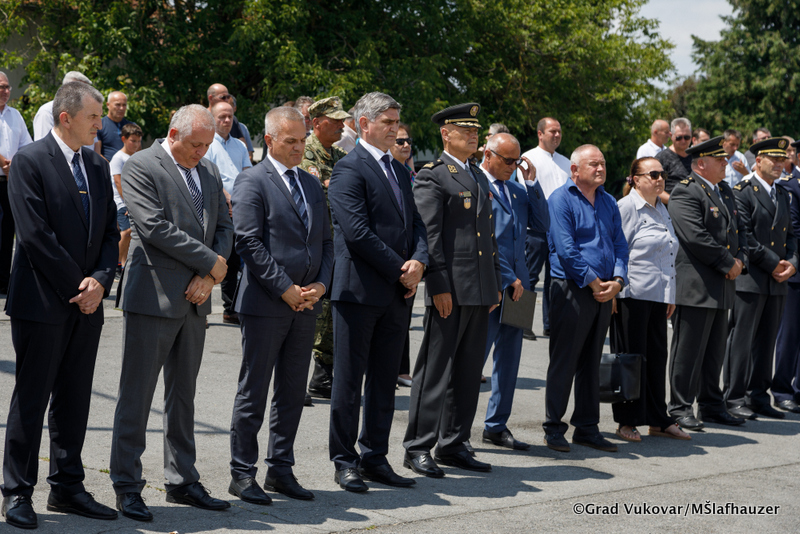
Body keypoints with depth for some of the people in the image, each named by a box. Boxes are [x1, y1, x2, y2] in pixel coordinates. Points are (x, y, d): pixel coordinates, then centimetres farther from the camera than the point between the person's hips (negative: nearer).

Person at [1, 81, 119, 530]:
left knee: (75, 400, 11)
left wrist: (101, 280, -5)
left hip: (87, 305, 6)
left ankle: (68, 488, 20)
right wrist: (77, 286, -13)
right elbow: (36, 235, -14)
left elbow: (110, 231, 12)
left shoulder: (98, 166, 13)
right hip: (43, 303, -6)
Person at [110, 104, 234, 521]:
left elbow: (224, 228, 12)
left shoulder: (209, 173, 13)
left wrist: (208, 277, -5)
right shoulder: (140, 167, -8)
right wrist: (212, 262, -13)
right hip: (153, 296, -7)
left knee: (183, 394, 13)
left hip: (194, 299, 7)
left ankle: (182, 481, 22)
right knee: (136, 394, -2)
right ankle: (126, 485, 6)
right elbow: (156, 228, -18)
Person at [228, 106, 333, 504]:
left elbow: (325, 241, 16)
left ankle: (280, 469, 21)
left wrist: (320, 284, -1)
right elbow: (249, 243, -13)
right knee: (253, 393, 0)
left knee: (292, 393, 11)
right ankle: (242, 474, 7)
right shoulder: (252, 183, -6)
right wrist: (285, 289, -16)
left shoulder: (312, 185, 15)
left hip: (306, 305, 7)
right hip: (265, 304, -7)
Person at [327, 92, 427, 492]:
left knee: (384, 380, 12)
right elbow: (357, 233, -17)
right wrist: (400, 270, -13)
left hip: (397, 293, 8)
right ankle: (345, 461, 9)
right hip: (359, 290, -8)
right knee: (349, 380, 1)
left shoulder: (399, 170, 17)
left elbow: (415, 223, 15)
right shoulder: (349, 169, -9)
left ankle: (375, 458, 20)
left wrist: (418, 261, -5)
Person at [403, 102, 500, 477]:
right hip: (450, 290, -8)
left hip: (480, 291, 8)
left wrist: (496, 283, 17)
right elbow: (429, 235, -12)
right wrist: (439, 286, -18)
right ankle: (418, 448, 3)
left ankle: (452, 445, 19)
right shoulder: (431, 177, -6)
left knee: (469, 371, 11)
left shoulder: (479, 177, 20)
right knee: (436, 368, -4)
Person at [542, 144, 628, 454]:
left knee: (591, 362, 11)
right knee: (564, 361, -2)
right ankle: (553, 428, 6)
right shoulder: (561, 199, -7)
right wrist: (593, 283, -14)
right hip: (571, 289, -7)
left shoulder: (608, 202, 15)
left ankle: (587, 428, 18)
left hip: (604, 292, 7)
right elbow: (566, 249, -14)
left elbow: (620, 244, 12)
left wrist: (617, 281, -5)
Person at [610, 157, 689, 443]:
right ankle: (627, 422, 7)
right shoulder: (626, 208, -8)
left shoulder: (662, 209, 17)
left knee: (656, 355, 10)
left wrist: (671, 296, 20)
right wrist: (614, 291, -14)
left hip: (659, 296, 7)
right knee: (632, 356, -1)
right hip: (632, 295, -7)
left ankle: (657, 419, 18)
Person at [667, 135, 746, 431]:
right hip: (695, 287, -9)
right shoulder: (685, 193, -12)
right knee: (689, 349, -3)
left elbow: (738, 230, 22)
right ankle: (680, 408, 5)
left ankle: (711, 406, 24)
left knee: (715, 351, 15)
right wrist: (728, 264, -14)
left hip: (722, 285, 9)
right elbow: (696, 238, -21)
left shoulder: (725, 190, 17)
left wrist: (740, 259, 3)